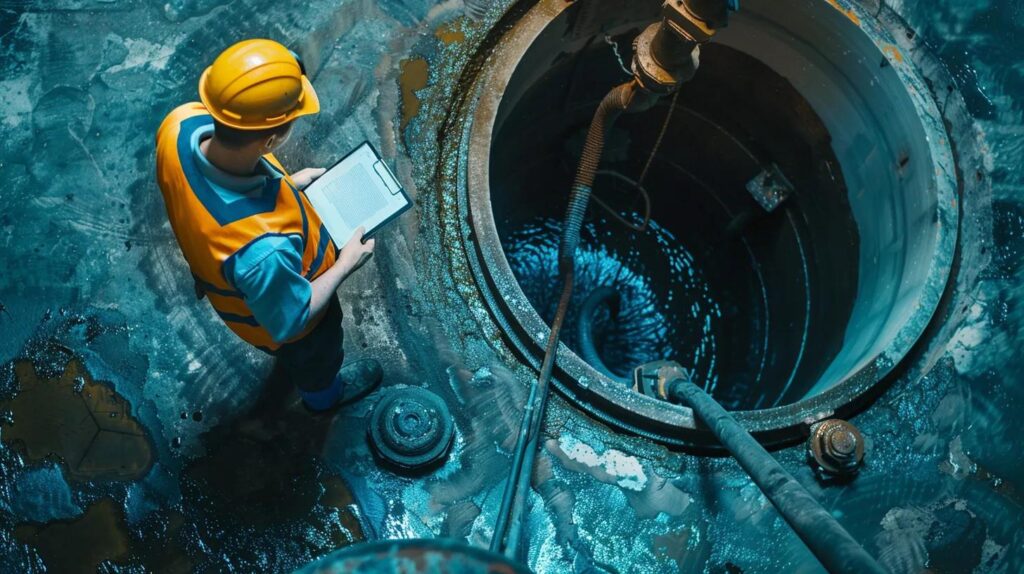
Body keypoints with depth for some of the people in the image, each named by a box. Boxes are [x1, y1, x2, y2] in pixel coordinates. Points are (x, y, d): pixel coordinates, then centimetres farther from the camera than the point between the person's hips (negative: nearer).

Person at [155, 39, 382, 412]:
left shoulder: (182, 123, -33)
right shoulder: (263, 248, -52)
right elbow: (288, 321, -30)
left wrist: (287, 183, -3)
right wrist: (345, 265, -19)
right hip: (277, 307, -5)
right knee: (315, 353, 32)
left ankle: (288, 359, 75)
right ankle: (323, 393, 67)